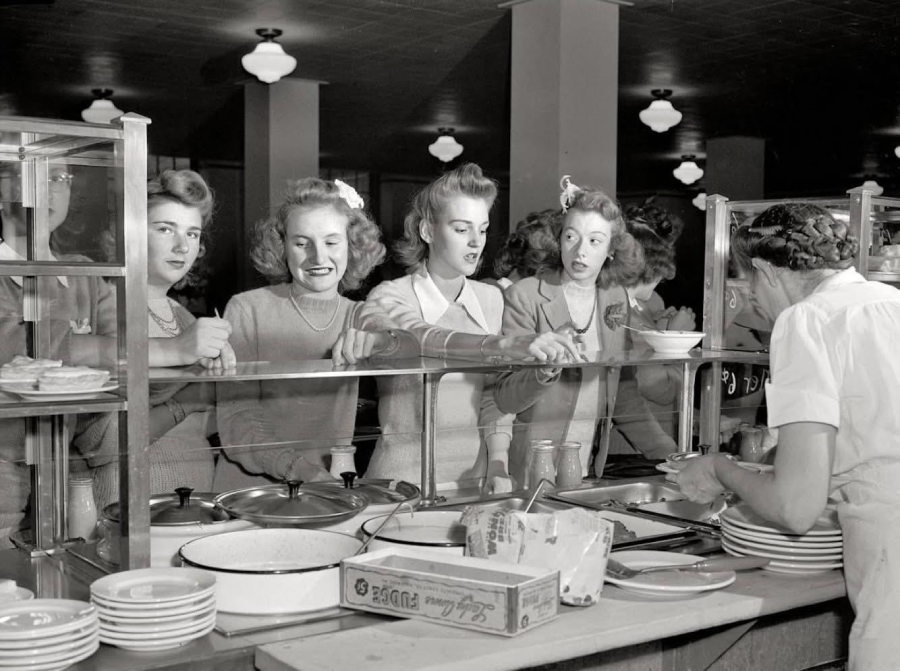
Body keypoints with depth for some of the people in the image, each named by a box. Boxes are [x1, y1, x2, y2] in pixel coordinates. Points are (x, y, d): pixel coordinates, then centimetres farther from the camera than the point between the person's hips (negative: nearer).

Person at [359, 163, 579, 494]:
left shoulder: (490, 299, 9)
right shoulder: (387, 297, -5)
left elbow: (493, 393, 11)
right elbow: (422, 339, -26)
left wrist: (498, 463, -4)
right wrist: (509, 345, -39)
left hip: (475, 471, 4)